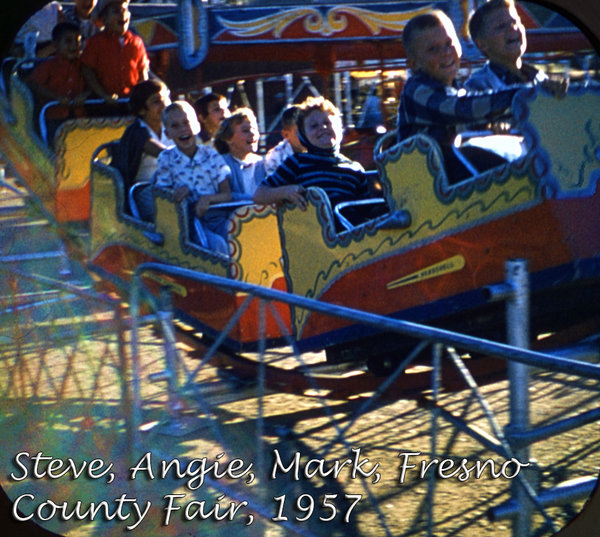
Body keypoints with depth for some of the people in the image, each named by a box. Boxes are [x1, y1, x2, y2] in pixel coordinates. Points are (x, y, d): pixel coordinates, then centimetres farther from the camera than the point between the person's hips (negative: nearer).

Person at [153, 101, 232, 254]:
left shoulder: (211, 155, 6)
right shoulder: (166, 159, 5)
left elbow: (227, 195, 3)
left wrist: (209, 198, -19)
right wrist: (175, 194, -16)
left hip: (218, 217, 2)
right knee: (217, 243, -31)